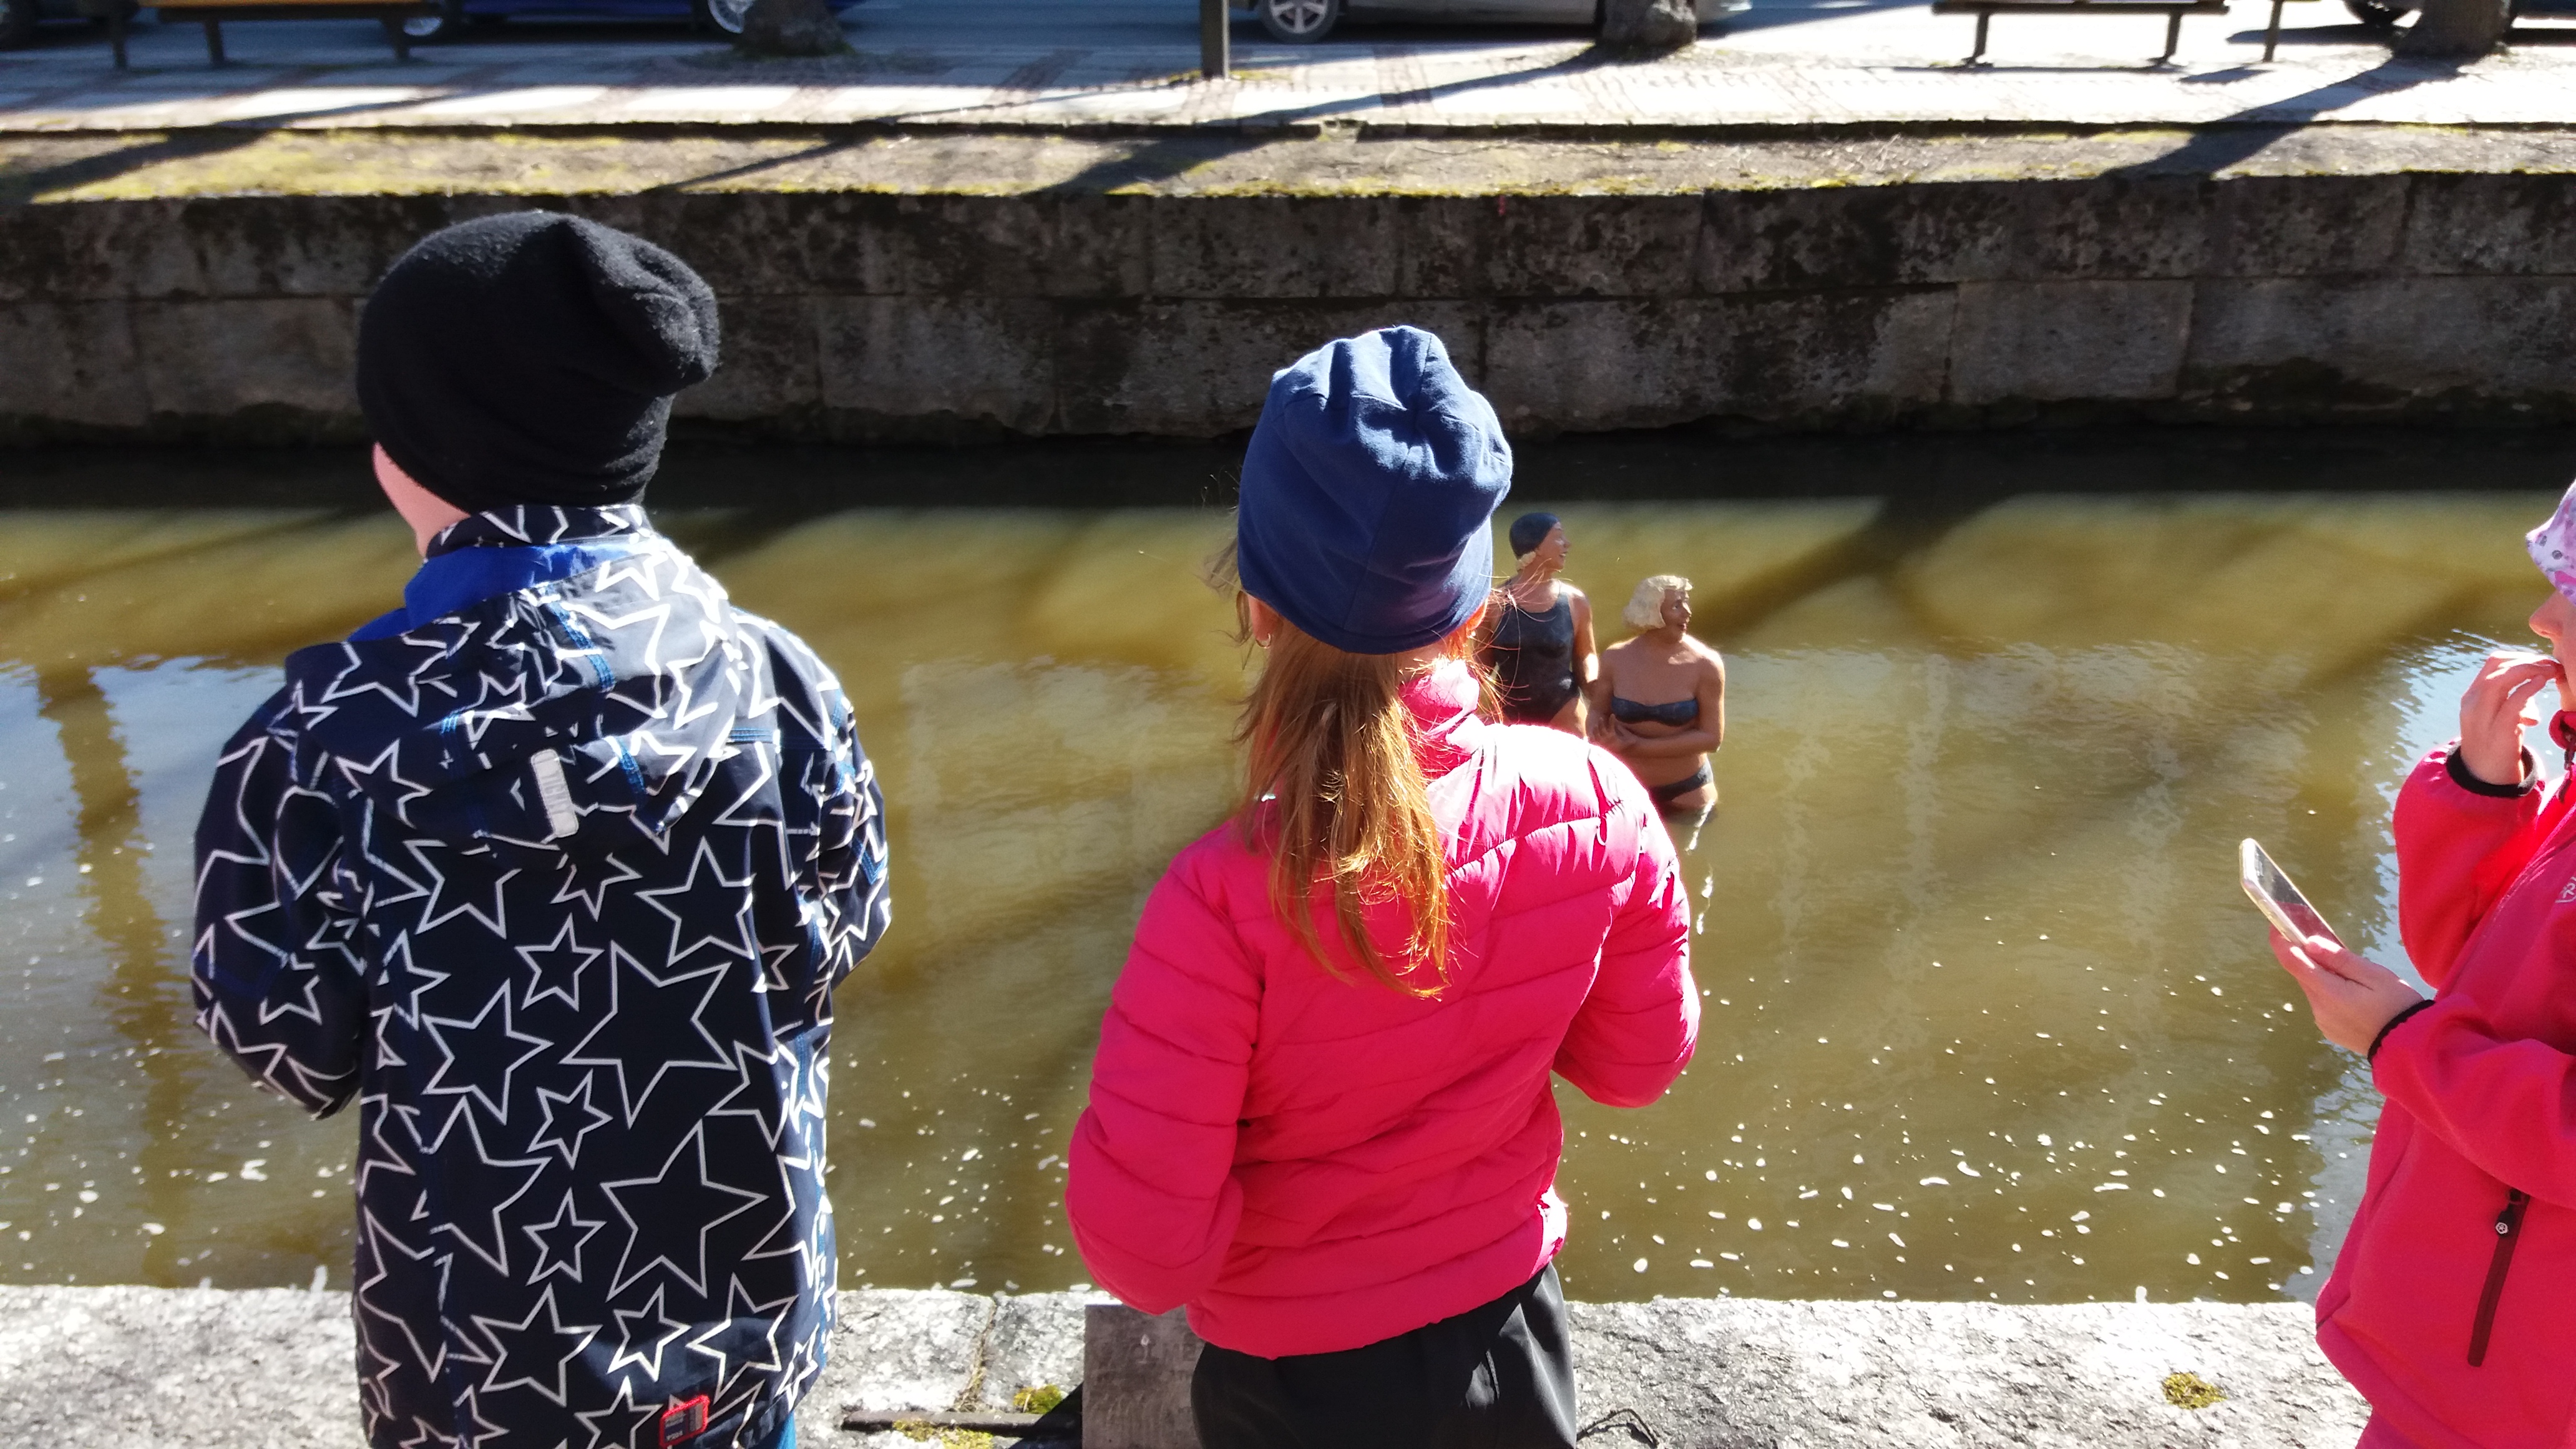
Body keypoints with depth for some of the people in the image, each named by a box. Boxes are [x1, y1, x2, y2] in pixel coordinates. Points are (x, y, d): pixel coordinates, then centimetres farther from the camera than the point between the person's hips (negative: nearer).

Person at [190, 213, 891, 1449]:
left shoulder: (338, 730, -20)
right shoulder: (773, 680, -16)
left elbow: (282, 1033, -11)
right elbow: (837, 936, -4)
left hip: (485, 1321, -1)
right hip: (743, 1283, 1)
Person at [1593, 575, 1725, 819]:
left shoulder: (1704, 665, -16)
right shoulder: (1615, 658, -10)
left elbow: (1712, 737, -16)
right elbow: (1600, 711, 4)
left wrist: (1639, 746, -22)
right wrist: (1601, 731, -22)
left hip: (1686, 792, -1)